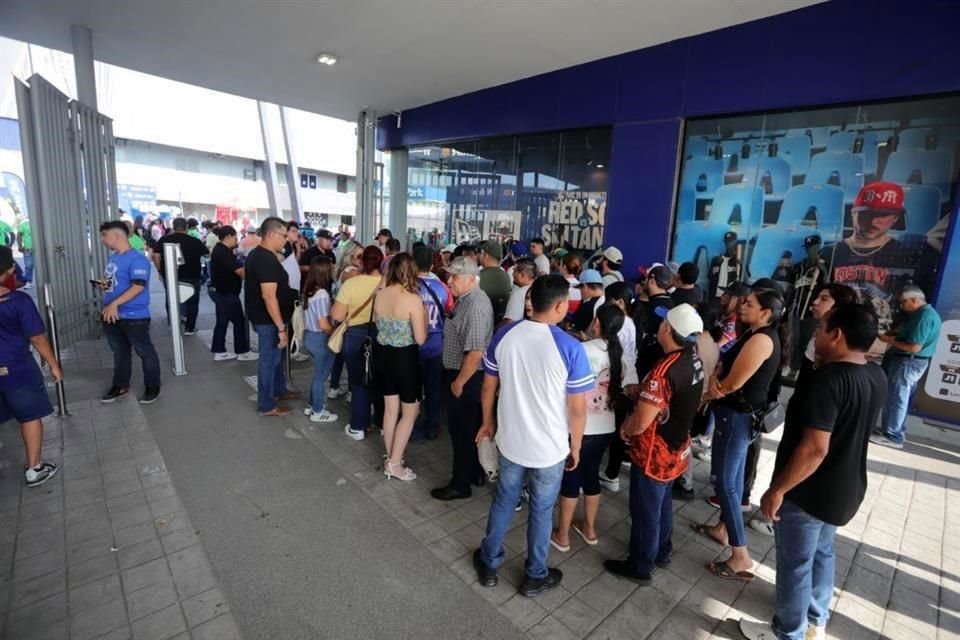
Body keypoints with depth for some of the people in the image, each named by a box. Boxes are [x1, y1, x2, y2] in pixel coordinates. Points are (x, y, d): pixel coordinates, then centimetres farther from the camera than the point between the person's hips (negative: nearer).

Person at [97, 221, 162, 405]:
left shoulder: (137, 259, -16)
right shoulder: (112, 257, 12)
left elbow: (138, 286, -24)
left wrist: (115, 303, -27)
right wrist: (104, 284, 4)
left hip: (134, 317, -9)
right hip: (112, 315, 9)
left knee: (145, 352, 4)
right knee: (119, 352, 19)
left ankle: (153, 387, 16)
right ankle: (120, 386, 32)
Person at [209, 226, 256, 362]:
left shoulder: (220, 250, 12)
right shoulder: (223, 253, -20)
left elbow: (232, 270, 12)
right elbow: (240, 271, -22)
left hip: (221, 291, 10)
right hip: (226, 293, -10)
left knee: (222, 321, 13)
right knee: (239, 321, -1)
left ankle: (219, 352, 19)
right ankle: (242, 352, 8)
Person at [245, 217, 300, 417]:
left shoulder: (258, 254, 10)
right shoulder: (267, 259, -23)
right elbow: (269, 296, -28)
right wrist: (281, 327, -26)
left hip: (265, 317, 10)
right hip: (269, 320, -10)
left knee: (277, 355, 23)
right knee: (270, 359, 2)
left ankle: (279, 390, 40)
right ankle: (267, 405, 16)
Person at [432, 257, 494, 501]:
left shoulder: (475, 306, -25)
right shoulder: (466, 298, 7)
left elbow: (475, 353, -29)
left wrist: (459, 382, -19)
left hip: (467, 377, -10)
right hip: (463, 374, 10)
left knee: (462, 431, 5)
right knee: (473, 428, 21)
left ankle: (460, 484, 22)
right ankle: (476, 473, 37)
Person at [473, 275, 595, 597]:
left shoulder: (504, 335, -10)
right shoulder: (571, 348, -21)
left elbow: (489, 386, 1)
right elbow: (577, 408, -14)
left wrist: (488, 421, 16)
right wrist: (575, 446, 2)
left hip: (510, 439, 3)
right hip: (550, 447, -3)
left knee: (503, 501, 24)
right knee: (541, 510, 19)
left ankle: (488, 563, 42)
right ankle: (535, 576, 40)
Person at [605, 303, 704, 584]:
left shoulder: (664, 371, -33)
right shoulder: (694, 360, -4)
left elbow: (641, 423, -28)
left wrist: (625, 431, -6)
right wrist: (641, 397, 7)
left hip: (654, 454, -8)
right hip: (677, 449, 9)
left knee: (645, 511, 11)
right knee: (662, 503, 27)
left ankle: (640, 566, 31)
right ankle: (662, 551, 47)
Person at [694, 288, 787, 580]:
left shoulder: (761, 339, -22)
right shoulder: (756, 334, 10)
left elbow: (733, 383, -22)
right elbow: (727, 365, 10)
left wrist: (707, 393, -4)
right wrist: (714, 378, -11)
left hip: (737, 416, -10)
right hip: (743, 414, 10)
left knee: (726, 482, -4)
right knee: (733, 476, 21)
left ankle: (741, 557, 4)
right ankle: (723, 528, 37)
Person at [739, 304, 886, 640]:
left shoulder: (829, 379, -28)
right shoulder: (876, 376, 0)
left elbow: (814, 448, -30)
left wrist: (778, 489, -21)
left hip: (809, 491, -9)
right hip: (844, 487, 9)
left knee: (795, 563, 10)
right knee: (822, 552, 27)